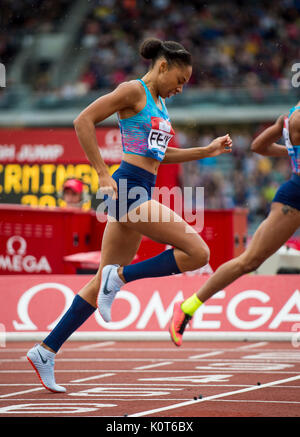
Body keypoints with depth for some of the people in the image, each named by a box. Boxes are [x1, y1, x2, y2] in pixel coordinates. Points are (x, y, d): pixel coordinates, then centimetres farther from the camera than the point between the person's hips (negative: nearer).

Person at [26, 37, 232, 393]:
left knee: (106, 281, 8)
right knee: (198, 253, -16)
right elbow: (83, 121, -12)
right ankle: (120, 277, -9)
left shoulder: (159, 103, 22)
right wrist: (102, 174, -15)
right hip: (128, 188, -9)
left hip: (140, 193, 9)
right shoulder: (134, 90, -5)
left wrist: (208, 150, 27)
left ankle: (45, 351, 9)